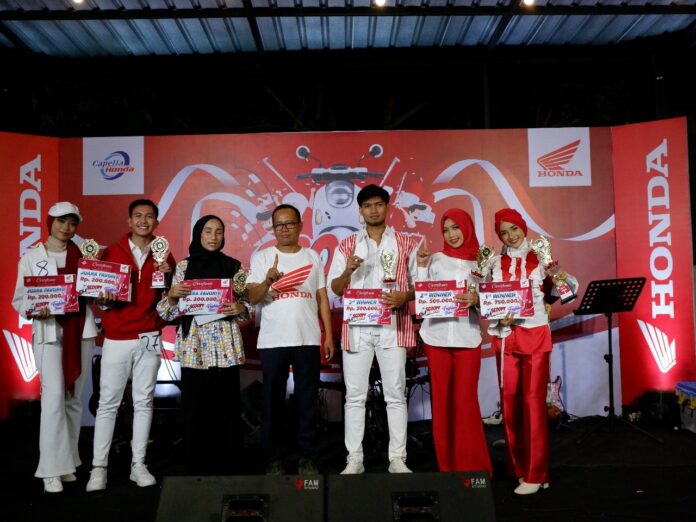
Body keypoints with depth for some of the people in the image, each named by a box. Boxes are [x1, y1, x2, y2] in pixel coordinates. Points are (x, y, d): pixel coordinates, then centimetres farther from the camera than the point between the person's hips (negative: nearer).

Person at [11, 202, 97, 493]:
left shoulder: (84, 255, 9)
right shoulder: (31, 258, 2)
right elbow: (18, 300, 1)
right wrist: (34, 311, -19)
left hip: (81, 330, 3)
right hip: (49, 331, -3)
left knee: (74, 398, 8)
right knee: (54, 395, -12)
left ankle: (67, 461, 19)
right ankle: (51, 469, -4)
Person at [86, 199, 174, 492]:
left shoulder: (164, 256, 6)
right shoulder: (112, 253, 3)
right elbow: (99, 293, 6)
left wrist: (168, 275, -12)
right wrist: (103, 300, -16)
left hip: (149, 339, 1)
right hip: (117, 339, -1)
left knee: (144, 402, 7)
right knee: (108, 403, 1)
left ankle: (138, 465, 16)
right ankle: (98, 467, 9)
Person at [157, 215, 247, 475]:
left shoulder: (234, 266, 7)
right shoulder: (183, 267, 7)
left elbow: (247, 305, 10)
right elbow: (168, 313, 6)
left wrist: (240, 308, -11)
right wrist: (171, 295, -13)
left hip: (226, 349, 0)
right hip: (194, 350, 0)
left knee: (227, 410, 1)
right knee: (195, 411, 1)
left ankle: (226, 470, 12)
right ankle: (196, 470, 14)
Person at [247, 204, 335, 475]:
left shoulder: (312, 257, 10)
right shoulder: (261, 257, 4)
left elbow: (322, 298, 10)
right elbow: (252, 298, -4)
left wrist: (329, 335, 4)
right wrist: (267, 281, -25)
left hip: (308, 340, 2)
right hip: (272, 341, -1)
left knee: (308, 400, 6)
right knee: (273, 401, 5)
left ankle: (307, 457, 17)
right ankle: (274, 458, 16)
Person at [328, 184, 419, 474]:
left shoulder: (406, 244, 8)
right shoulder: (347, 245, 10)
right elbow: (335, 289, 8)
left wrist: (404, 296, -14)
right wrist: (348, 271, -12)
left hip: (393, 326, -1)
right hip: (357, 326, 1)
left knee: (395, 394, 3)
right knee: (355, 395, 3)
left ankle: (397, 459, 11)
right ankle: (354, 459, 12)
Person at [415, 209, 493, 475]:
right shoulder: (436, 259, 8)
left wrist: (475, 300, -16)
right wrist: (421, 265, -5)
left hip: (467, 338, -1)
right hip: (437, 336, 1)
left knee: (466, 401, -2)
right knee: (442, 400, 5)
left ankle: (471, 465, 10)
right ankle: (447, 465, 17)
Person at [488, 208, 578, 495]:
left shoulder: (541, 258, 3)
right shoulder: (495, 263, 7)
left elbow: (557, 292, 4)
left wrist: (564, 278, -16)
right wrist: (499, 319, -11)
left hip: (536, 335, -2)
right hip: (506, 336, 3)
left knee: (533, 400, -5)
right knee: (510, 400, 6)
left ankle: (535, 473, 1)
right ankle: (519, 466, 21)